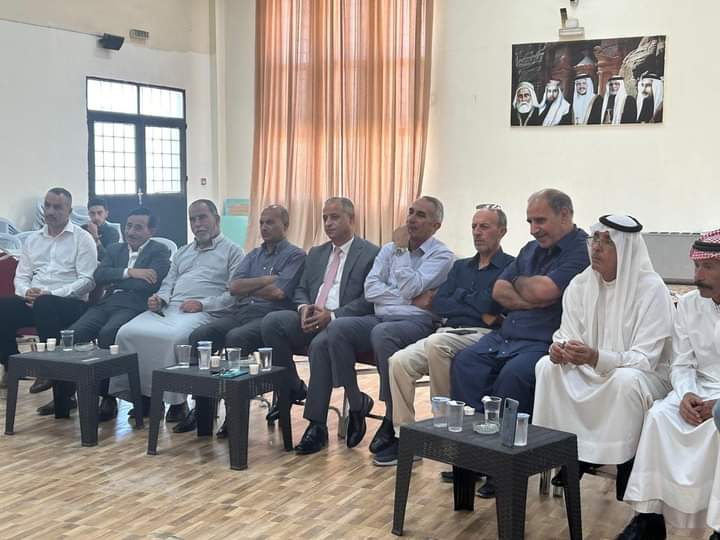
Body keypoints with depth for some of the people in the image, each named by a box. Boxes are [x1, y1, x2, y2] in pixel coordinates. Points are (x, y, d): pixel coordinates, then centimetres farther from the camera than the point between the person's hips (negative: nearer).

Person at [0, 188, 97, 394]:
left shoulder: (82, 239, 2)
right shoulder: (32, 239, 19)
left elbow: (87, 280, -7)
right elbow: (21, 276, 17)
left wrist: (50, 294, -18)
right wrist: (26, 291, -9)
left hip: (70, 301, -5)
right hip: (33, 300, 5)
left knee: (44, 305, -38)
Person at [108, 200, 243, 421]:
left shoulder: (232, 251, 10)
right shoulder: (182, 252, 31)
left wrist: (202, 304, -14)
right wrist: (159, 299, 1)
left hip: (204, 312, -6)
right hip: (169, 308, 6)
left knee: (174, 336, -38)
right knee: (127, 332, -20)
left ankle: (176, 401, -22)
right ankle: (142, 394, -14)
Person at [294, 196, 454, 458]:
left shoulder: (441, 255, 3)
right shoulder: (389, 249, 19)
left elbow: (409, 289, -12)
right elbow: (370, 290, 6)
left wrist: (401, 249, -3)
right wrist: (409, 298, -5)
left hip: (416, 322, -5)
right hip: (379, 319, 5)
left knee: (382, 333, -37)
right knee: (337, 328, -23)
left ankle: (393, 421, -26)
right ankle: (357, 404, -10)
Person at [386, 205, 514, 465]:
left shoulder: (510, 267, 4)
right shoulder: (461, 266, 26)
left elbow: (489, 305, -13)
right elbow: (438, 304, 10)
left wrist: (460, 297, 6)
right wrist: (478, 310, -2)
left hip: (482, 336, -6)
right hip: (447, 334, 6)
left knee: (436, 343, -36)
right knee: (399, 361, -21)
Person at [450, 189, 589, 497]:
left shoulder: (581, 251, -6)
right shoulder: (531, 249, 21)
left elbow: (543, 291, -18)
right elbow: (498, 290, 14)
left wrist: (518, 282, 4)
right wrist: (531, 298, -5)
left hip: (545, 342, -8)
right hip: (506, 335, 8)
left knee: (513, 374, -33)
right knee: (464, 363, -16)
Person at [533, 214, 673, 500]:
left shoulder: (651, 289, -18)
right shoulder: (580, 284, -2)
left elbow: (643, 360, -23)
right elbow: (568, 336, 3)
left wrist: (594, 357, -40)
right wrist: (560, 348, -24)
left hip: (646, 376, -5)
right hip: (592, 371, 6)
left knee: (626, 380, -37)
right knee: (547, 366, -16)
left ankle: (626, 464, -16)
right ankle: (574, 454, -6)